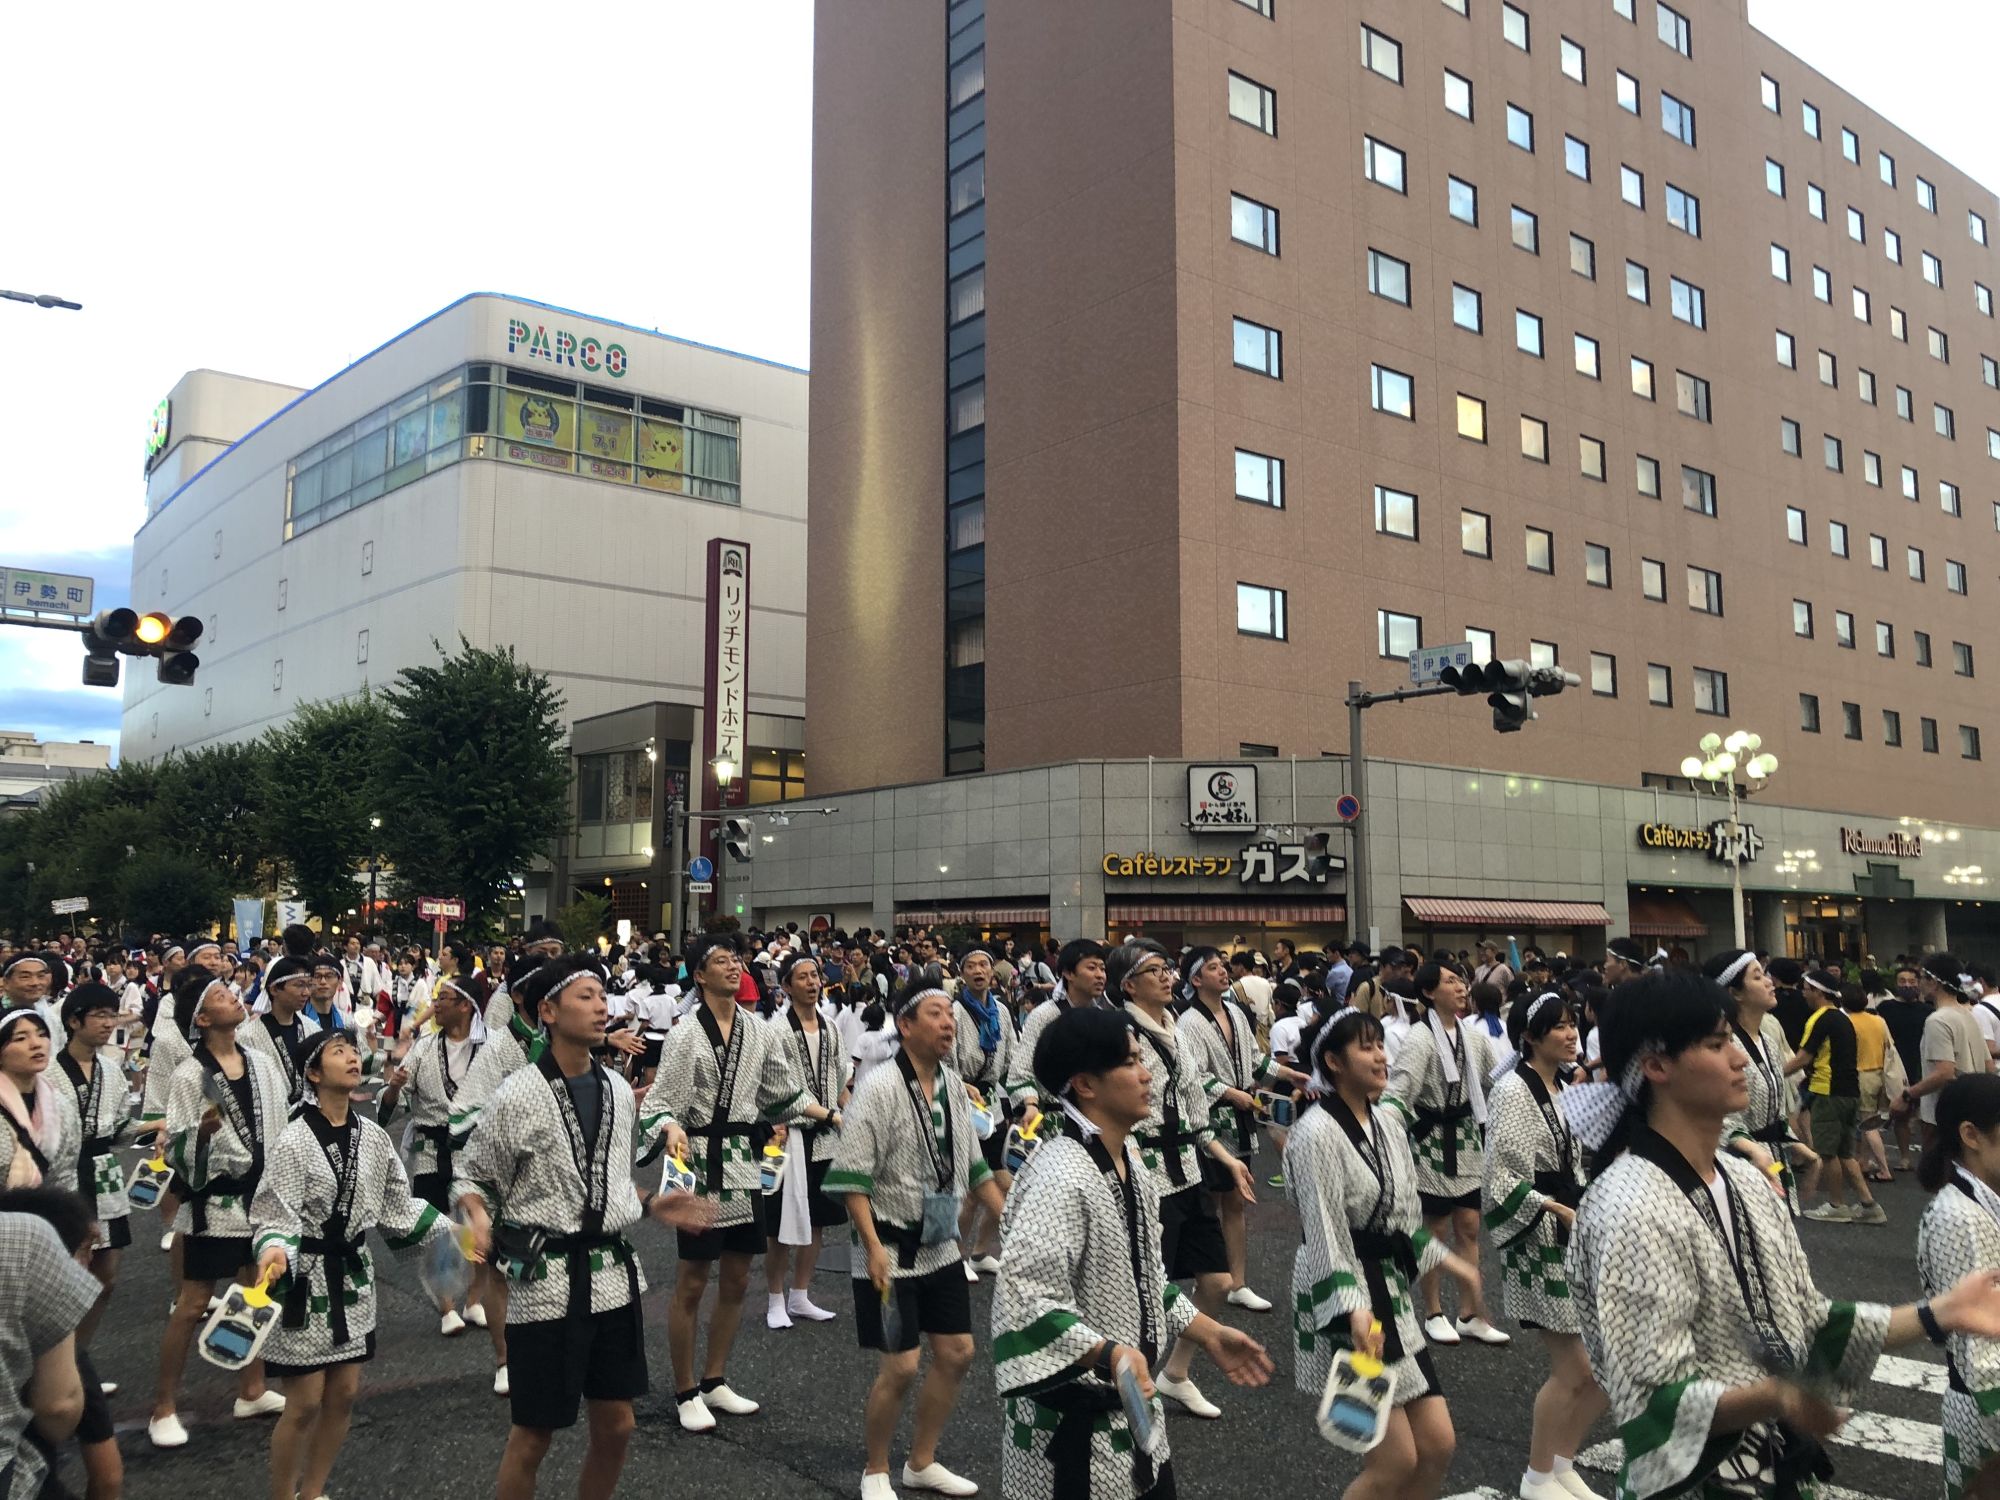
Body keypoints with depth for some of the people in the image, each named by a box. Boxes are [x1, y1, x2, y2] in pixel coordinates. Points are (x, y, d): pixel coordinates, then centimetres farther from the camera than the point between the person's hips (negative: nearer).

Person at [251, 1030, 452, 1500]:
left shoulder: (373, 1137, 2)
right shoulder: (295, 1141, -15)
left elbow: (398, 1207, 11)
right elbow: (275, 1216, -18)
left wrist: (453, 1230, 10)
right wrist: (274, 1250, -38)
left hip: (354, 1276, 6)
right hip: (306, 1278, -6)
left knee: (343, 1393, 11)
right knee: (305, 1402, -1)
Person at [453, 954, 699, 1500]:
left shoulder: (618, 1090, 6)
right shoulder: (518, 1095, -12)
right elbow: (471, 1177, -3)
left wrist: (652, 1206, 5)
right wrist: (479, 1220, -23)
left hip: (614, 1274, 6)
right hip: (548, 1281, -5)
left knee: (615, 1425, 12)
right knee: (534, 1434, 6)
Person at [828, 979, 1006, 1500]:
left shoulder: (952, 1087, 5)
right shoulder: (879, 1088, -18)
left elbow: (973, 1165, 15)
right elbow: (850, 1177, -19)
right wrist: (874, 1248, -23)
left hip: (940, 1247, 8)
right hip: (891, 1250, -7)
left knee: (957, 1352, 11)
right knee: (900, 1367, -5)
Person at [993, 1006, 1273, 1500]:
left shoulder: (1130, 1163, 6)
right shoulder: (1059, 1178, -25)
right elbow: (1024, 1298, -32)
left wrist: (1209, 1333, 14)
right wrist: (1109, 1354, -40)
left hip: (1132, 1408, 9)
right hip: (1070, 1423, -9)